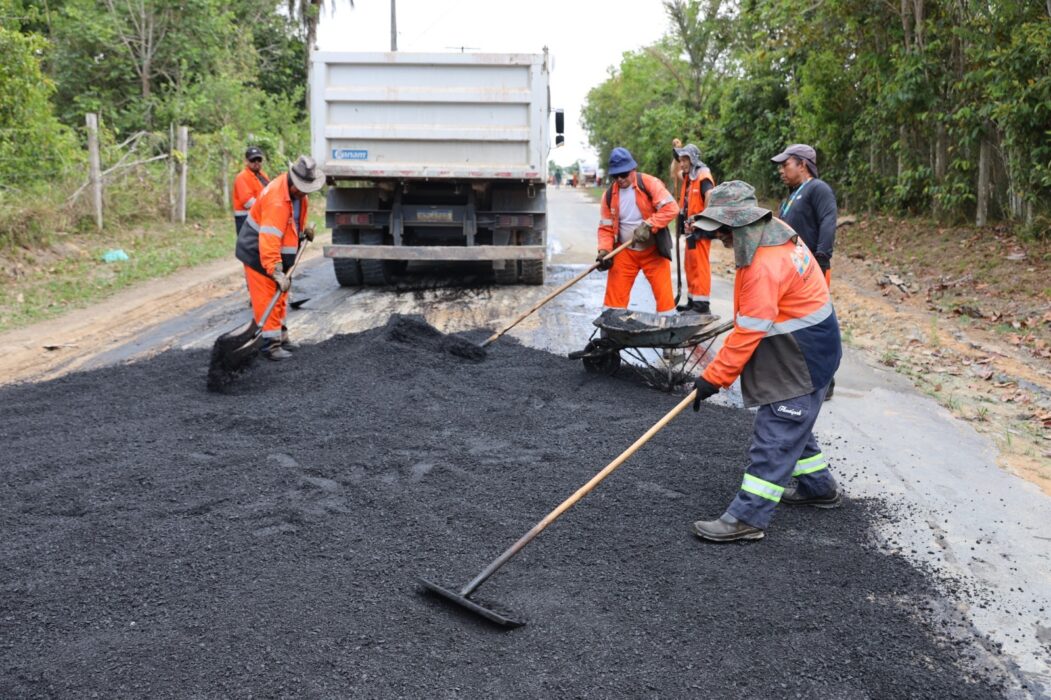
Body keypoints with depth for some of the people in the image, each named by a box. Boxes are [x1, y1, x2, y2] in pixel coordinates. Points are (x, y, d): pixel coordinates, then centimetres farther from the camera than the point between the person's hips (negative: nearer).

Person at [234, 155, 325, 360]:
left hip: (279, 252, 10)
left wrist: (303, 229, 8)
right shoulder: (277, 201, -32)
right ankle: (271, 344, -5)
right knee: (267, 298, -8)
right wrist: (277, 272, -42)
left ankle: (281, 336, 30)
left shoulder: (297, 191, -3)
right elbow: (269, 240, -38)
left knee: (280, 297, 18)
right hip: (258, 253, -10)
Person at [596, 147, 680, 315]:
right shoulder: (610, 195, 2)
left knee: (664, 294, -1)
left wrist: (648, 225, -25)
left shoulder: (650, 184, -10)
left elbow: (671, 208, -18)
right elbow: (606, 227, 6)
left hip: (653, 251, -3)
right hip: (624, 252, 3)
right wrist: (604, 250, -10)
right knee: (615, 294, 2)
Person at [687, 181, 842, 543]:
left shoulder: (765, 267, -30)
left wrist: (713, 378, -21)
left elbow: (749, 333, -27)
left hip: (801, 360, -11)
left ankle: (749, 516, -5)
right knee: (792, 424, 23)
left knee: (775, 434, -8)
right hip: (797, 351, 11)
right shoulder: (775, 232, 2)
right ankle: (818, 486, 39)